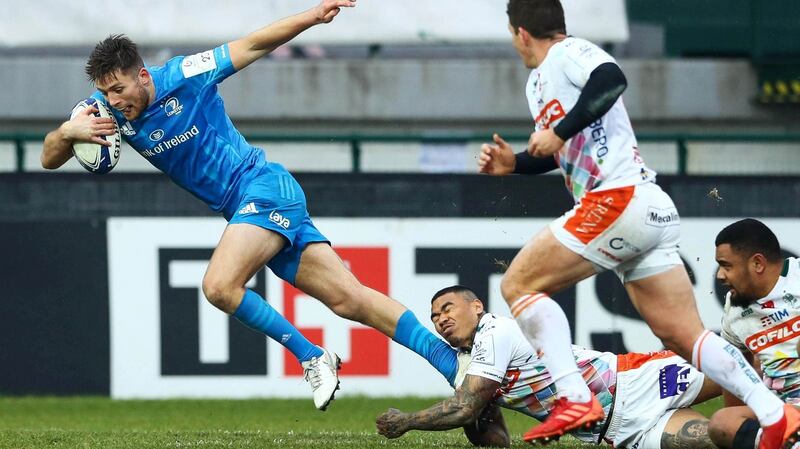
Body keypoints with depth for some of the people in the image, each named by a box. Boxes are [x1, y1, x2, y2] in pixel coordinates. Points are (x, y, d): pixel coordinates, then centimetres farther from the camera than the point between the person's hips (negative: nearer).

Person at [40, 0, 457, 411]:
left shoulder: (184, 77, -14)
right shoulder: (107, 109, 1)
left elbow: (253, 45, -7)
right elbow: (49, 159, 1)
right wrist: (67, 131, -21)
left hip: (263, 186, -6)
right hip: (243, 209, 6)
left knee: (219, 286, -25)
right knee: (349, 298, -1)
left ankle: (312, 358, -10)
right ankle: (450, 364, -2)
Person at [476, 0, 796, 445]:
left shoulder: (569, 53, -2)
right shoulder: (539, 83, 26)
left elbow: (611, 79, -24)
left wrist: (559, 131, -19)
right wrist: (513, 163, 25)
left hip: (618, 199, -10)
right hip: (653, 212, 10)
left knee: (518, 284, -5)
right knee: (685, 336, 3)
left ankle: (575, 401, -16)